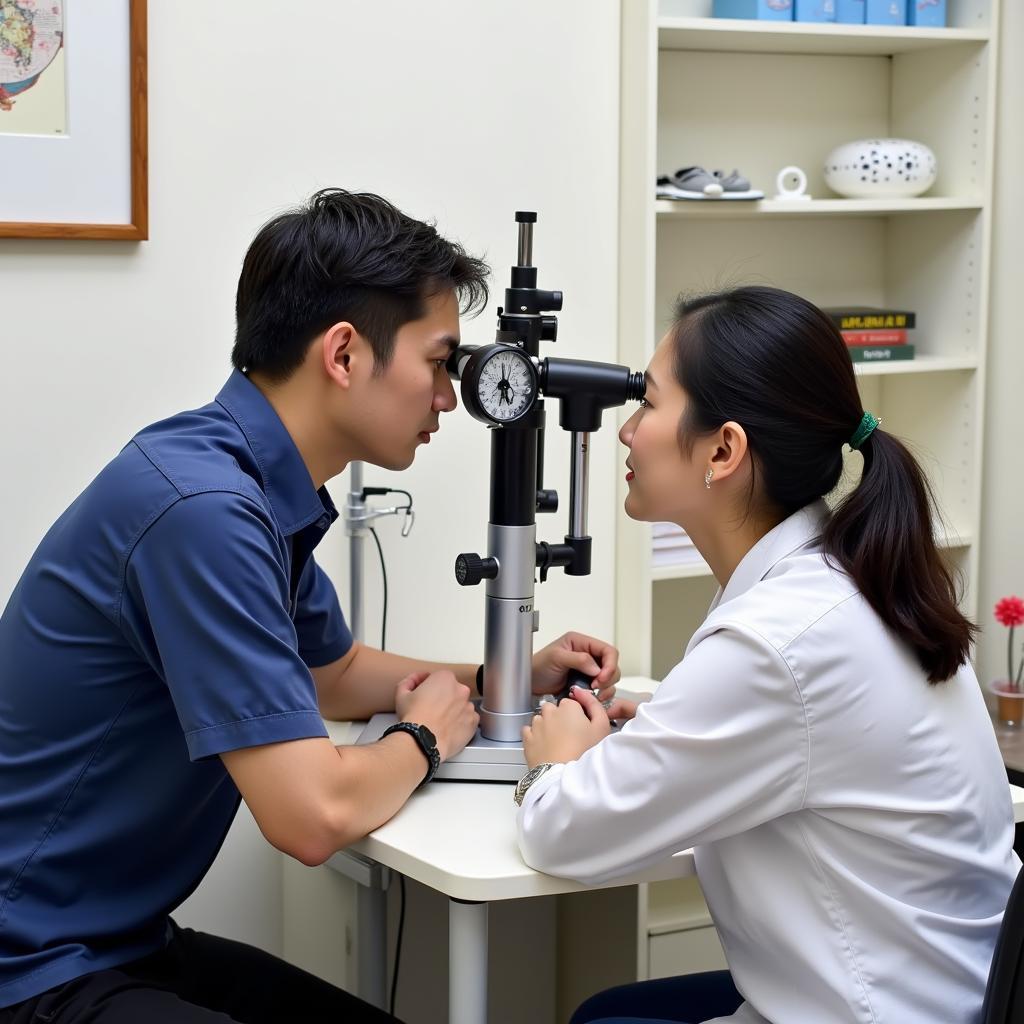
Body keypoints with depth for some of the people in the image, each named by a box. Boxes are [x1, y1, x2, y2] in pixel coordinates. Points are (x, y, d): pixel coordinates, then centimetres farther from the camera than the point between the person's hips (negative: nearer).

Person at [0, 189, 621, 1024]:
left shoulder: (267, 489, 4)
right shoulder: (202, 506, -25)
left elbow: (336, 672, 24)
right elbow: (315, 814, -27)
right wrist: (425, 740, -7)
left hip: (125, 939, 9)